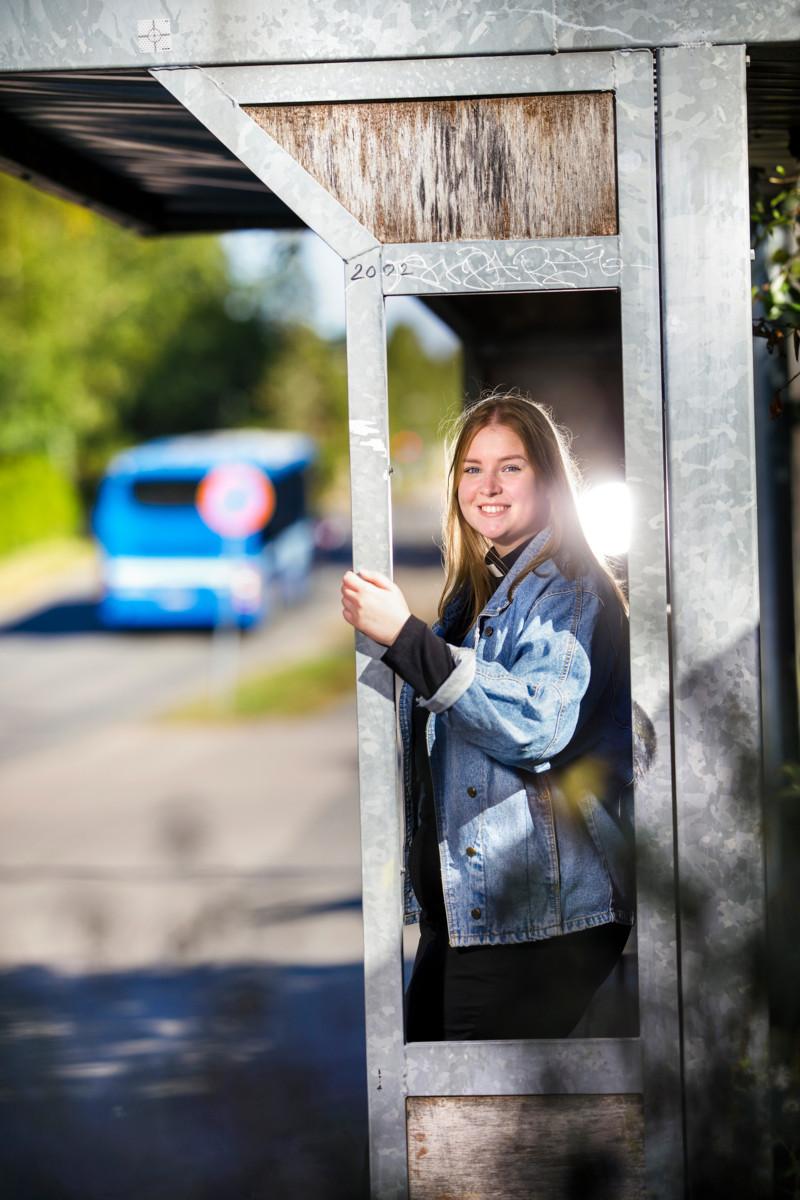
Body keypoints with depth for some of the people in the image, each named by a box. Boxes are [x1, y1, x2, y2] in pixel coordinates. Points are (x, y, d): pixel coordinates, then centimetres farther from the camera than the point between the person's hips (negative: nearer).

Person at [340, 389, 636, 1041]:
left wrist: (405, 638, -29)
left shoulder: (570, 590, -8)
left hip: (539, 915, -9)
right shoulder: (472, 593, 19)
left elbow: (537, 727, -26)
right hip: (459, 906, 9)